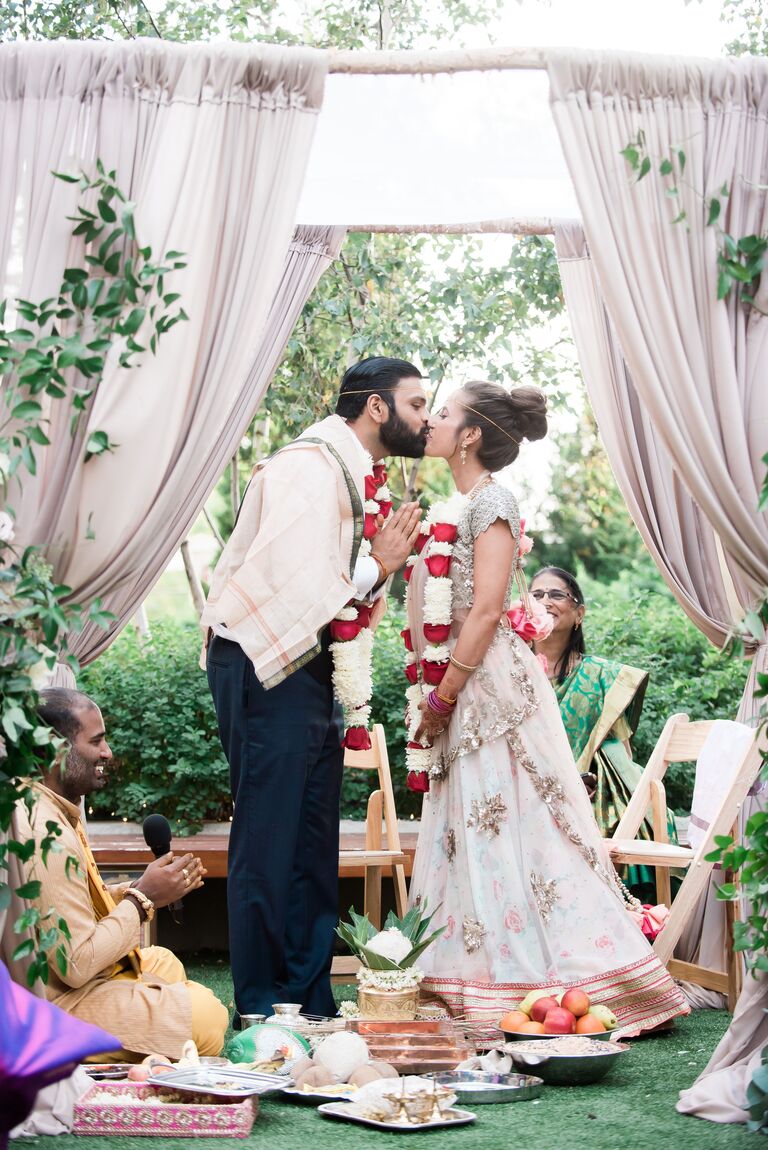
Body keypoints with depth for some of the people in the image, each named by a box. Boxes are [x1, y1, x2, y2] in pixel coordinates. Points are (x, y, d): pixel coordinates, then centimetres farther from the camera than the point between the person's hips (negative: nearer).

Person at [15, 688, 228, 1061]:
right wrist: (143, 898, -16)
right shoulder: (49, 834, -27)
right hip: (57, 1005, -11)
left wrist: (136, 890, 1)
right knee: (206, 1014, -19)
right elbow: (78, 966, -27)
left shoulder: (44, 808, 5)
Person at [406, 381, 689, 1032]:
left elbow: (486, 611, -18)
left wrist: (442, 699, -15)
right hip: (466, 696, 9)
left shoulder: (491, 502, -10)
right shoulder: (464, 506, 17)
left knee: (506, 833, -7)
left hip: (491, 686, -9)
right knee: (474, 834, 10)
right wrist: (438, 699, 11)